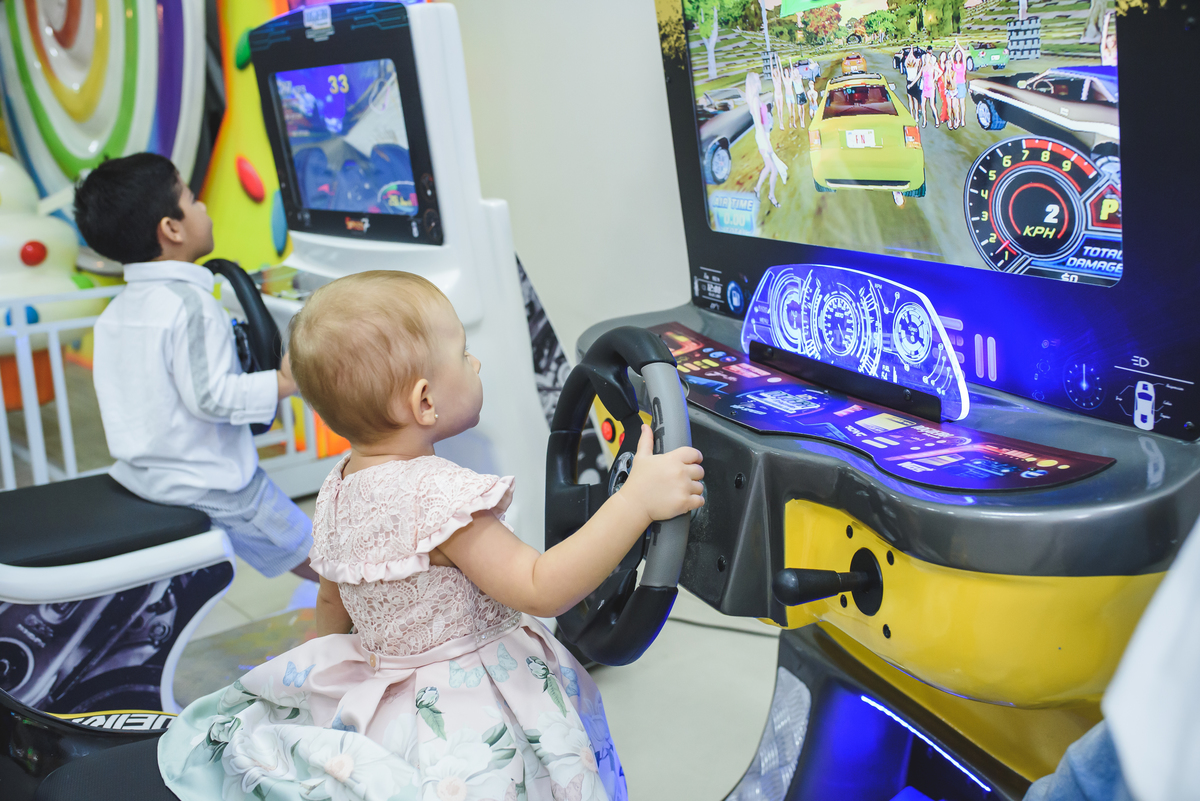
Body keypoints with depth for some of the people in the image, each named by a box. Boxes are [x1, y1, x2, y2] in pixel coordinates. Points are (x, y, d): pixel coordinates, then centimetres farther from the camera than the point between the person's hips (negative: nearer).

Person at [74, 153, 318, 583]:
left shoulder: (115, 311, 5)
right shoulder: (191, 304, -21)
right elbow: (211, 397, -26)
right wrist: (282, 382, -18)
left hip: (137, 477, 9)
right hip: (209, 483, -8)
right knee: (319, 559, 2)